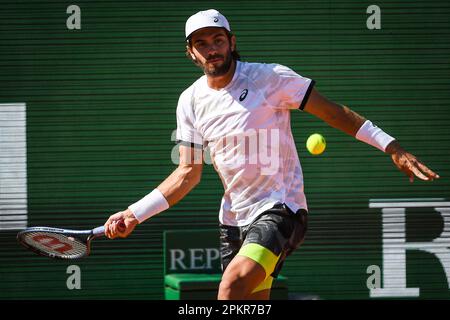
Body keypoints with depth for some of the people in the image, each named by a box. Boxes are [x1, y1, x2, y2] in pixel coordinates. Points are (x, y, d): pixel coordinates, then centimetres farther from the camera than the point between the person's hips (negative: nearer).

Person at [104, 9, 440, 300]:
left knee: (233, 282, -28)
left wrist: (391, 146, -9)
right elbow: (188, 173, 6)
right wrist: (135, 213, -4)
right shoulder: (191, 101, 5)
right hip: (234, 217, 6)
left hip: (280, 209, -6)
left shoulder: (270, 77, -9)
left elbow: (333, 111, -4)